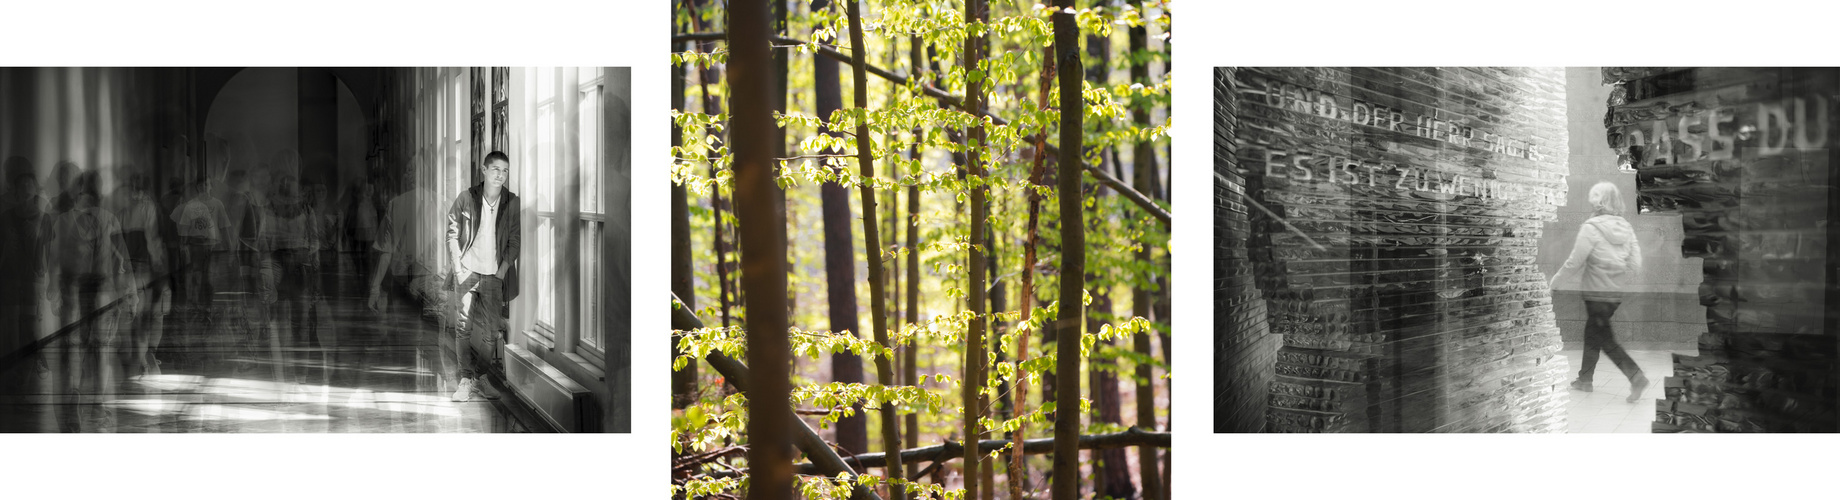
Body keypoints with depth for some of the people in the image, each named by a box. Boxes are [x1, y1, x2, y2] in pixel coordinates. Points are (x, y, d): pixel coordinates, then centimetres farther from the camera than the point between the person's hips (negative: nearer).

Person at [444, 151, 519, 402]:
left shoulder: (512, 203, 1)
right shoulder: (466, 199, -2)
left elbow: (514, 240, 5)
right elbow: (452, 234, 2)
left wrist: (503, 270, -2)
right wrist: (459, 267, -4)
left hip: (494, 275, 1)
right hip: (468, 271, -1)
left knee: (492, 330, 0)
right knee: (463, 327, -7)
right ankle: (466, 380, -8)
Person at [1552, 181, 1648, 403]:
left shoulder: (1591, 228, -18)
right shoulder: (1626, 228, 0)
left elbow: (1574, 263, -14)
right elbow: (1636, 266, -1)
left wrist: (1557, 277, 3)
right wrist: (1618, 277, 16)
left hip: (1596, 293, -7)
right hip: (1617, 293, 7)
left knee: (1606, 339, 1)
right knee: (1592, 333, 21)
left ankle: (1636, 376, -13)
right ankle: (1585, 378, 31)